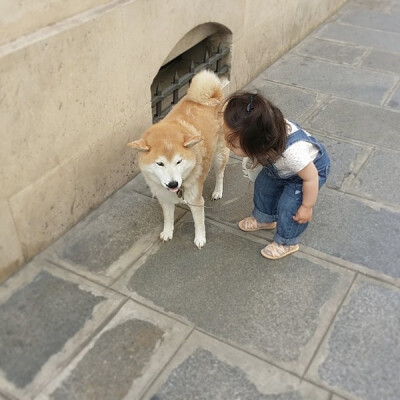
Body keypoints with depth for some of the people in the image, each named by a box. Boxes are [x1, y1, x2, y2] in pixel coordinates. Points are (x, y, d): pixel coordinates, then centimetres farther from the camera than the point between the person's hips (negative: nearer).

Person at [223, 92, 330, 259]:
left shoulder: (292, 152, -50)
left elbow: (310, 178, -31)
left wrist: (307, 207, -18)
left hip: (312, 168, -6)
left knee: (289, 207, -6)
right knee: (263, 185, 16)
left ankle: (287, 242, 23)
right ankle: (265, 219, 44)